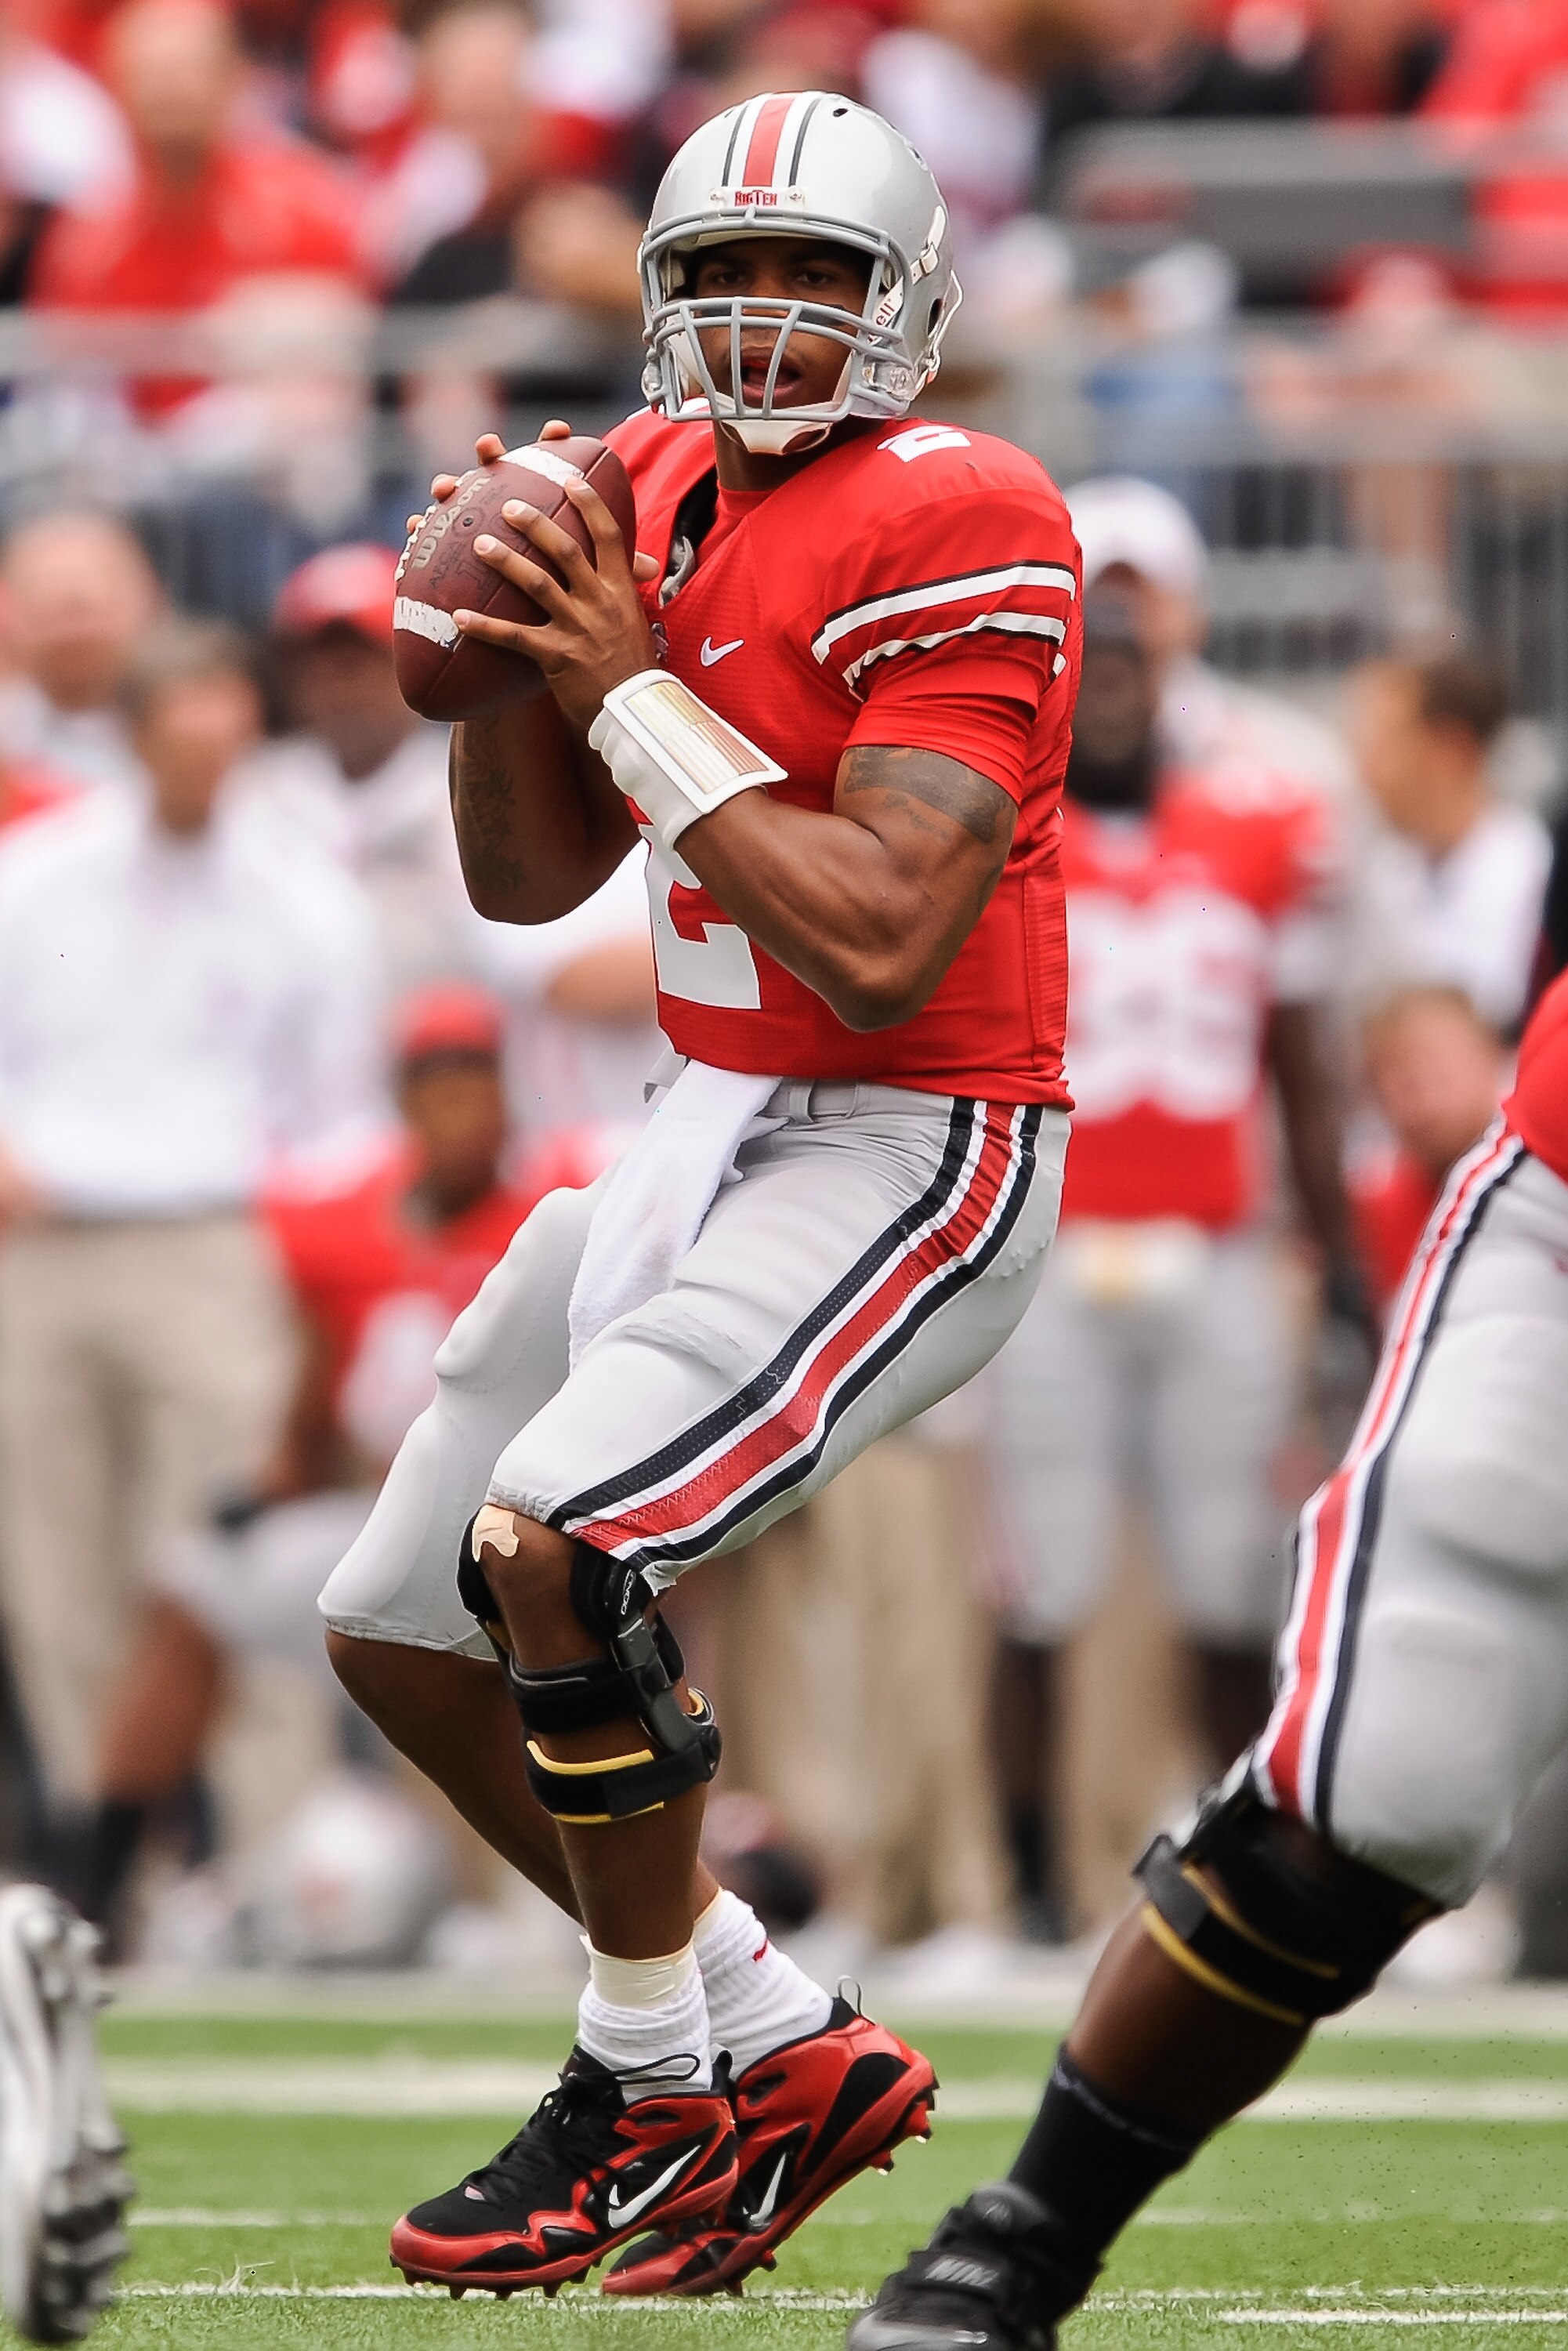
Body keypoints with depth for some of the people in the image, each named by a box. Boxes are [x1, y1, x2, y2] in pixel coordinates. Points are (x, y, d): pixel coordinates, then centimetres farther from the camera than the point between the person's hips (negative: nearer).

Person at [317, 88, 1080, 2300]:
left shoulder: (954, 529, -17)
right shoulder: (659, 485, 8)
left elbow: (881, 945, -26)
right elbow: (527, 881, 14)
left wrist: (635, 690, -20)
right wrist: (506, 661, -5)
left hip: (914, 1147, -9)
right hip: (713, 1128, 9)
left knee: (549, 1543, -25)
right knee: (402, 1633, 11)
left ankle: (666, 2079, -5)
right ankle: (788, 2047, 20)